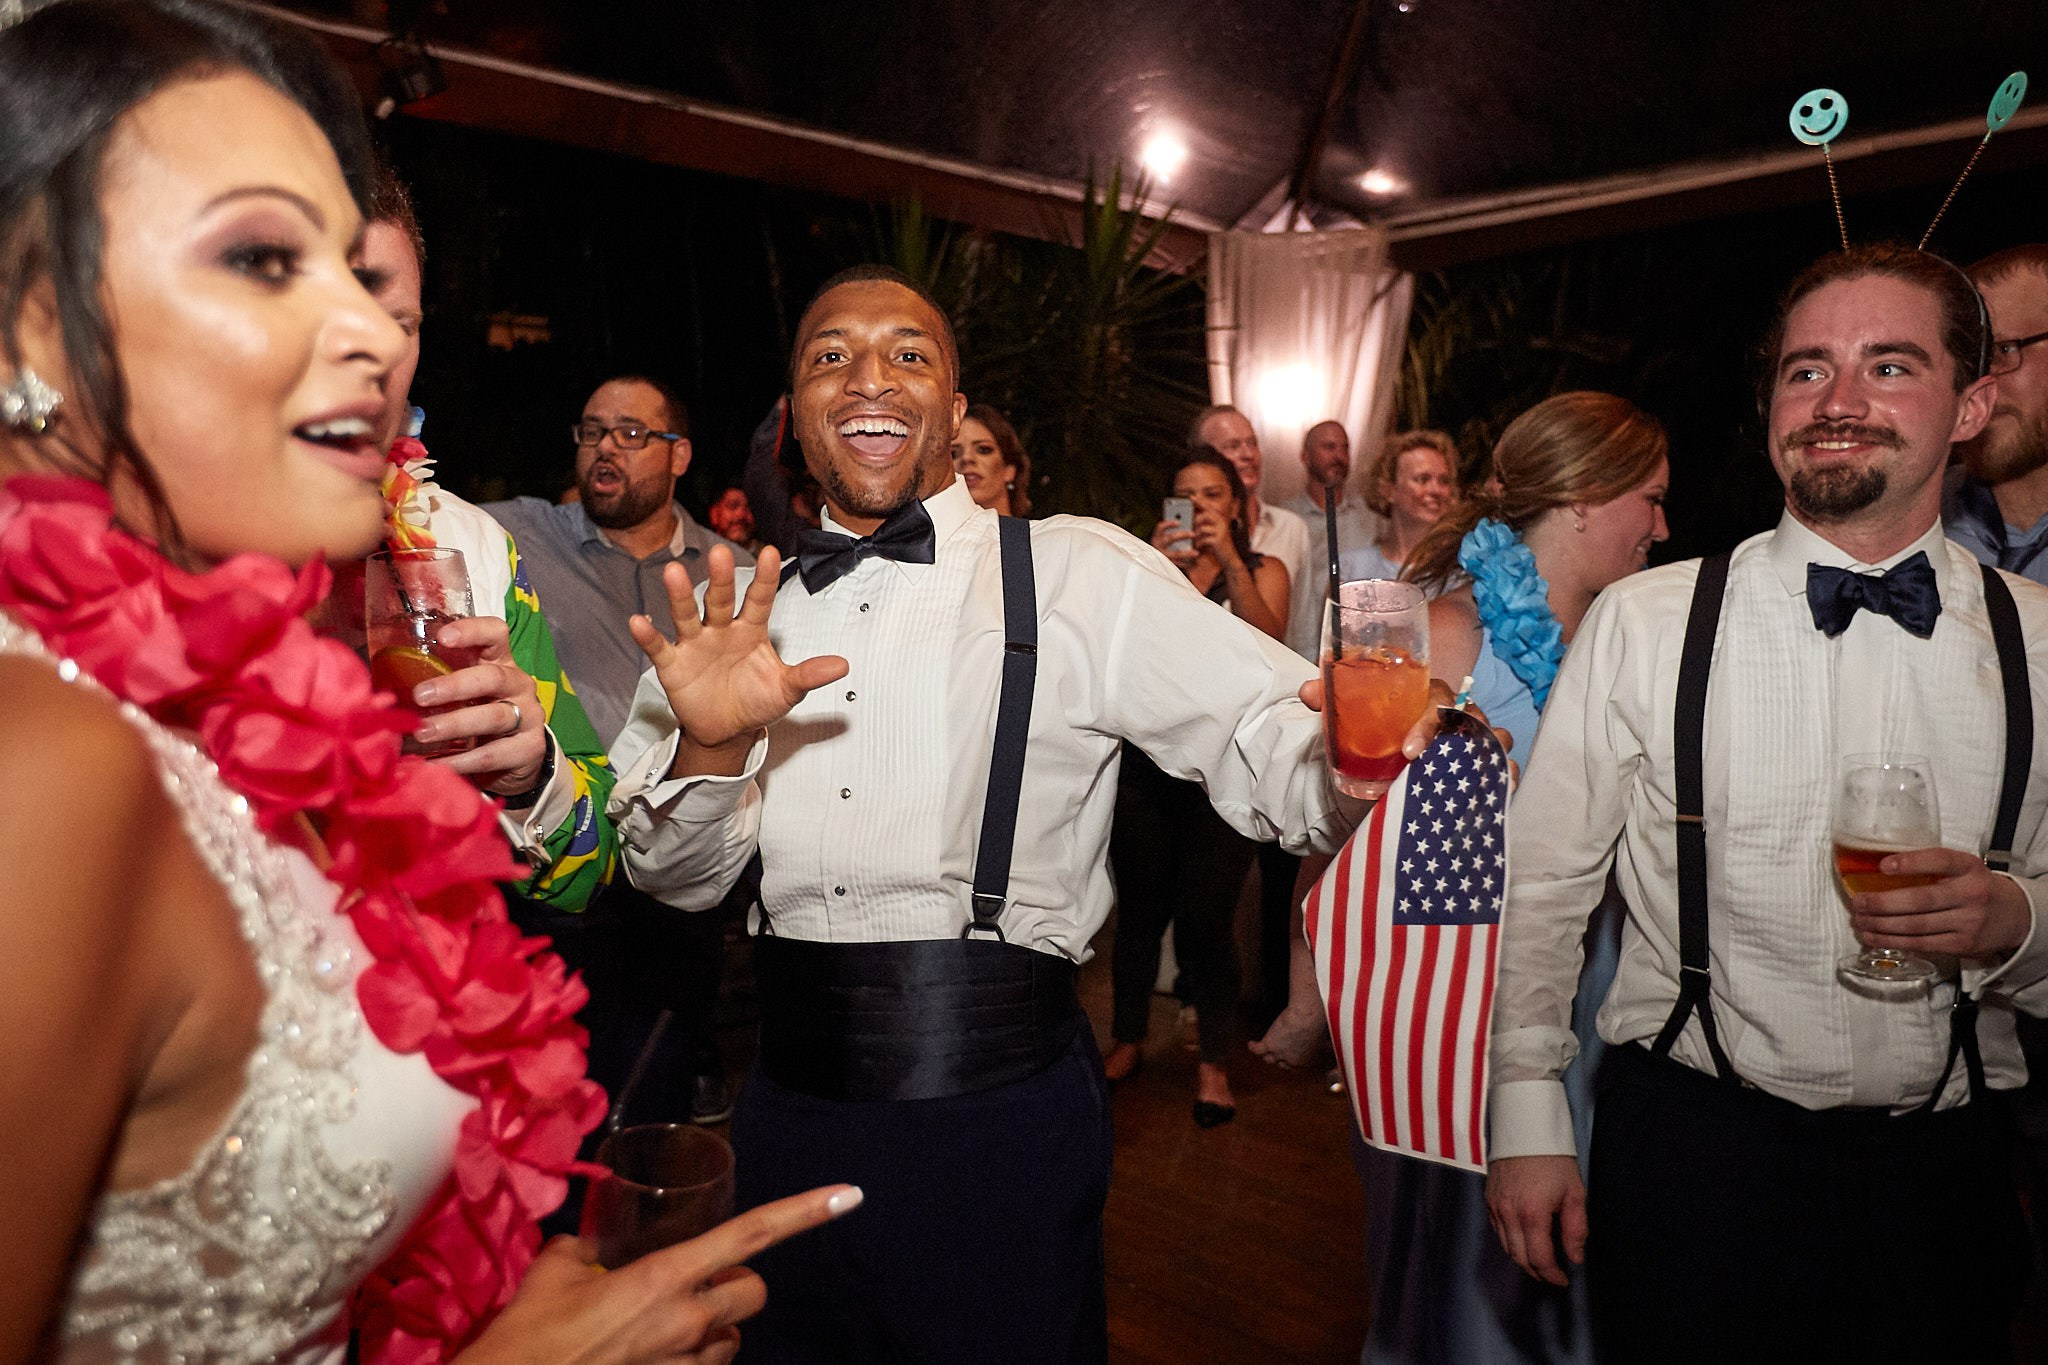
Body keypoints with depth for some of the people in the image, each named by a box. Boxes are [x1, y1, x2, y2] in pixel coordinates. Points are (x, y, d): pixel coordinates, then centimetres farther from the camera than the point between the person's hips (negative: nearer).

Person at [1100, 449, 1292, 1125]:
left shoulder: (1263, 571, 7)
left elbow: (1267, 645, -12)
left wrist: (1230, 562, -19)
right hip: (1146, 765, 2)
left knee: (1205, 919, -6)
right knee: (1140, 911, 8)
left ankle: (1213, 1060, 14)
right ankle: (1127, 1040, 29)